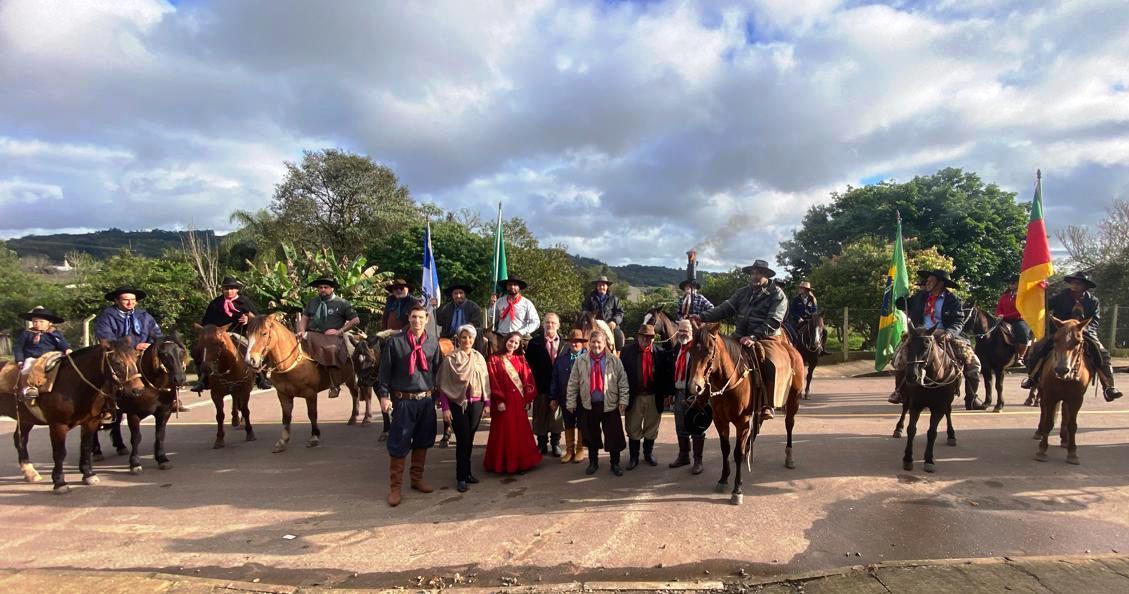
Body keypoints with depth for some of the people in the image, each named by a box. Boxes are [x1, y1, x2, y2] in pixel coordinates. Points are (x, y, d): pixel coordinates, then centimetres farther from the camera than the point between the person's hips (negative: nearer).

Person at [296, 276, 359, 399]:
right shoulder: (312, 302, 22)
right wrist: (302, 331, -3)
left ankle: (335, 386, -29)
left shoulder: (342, 303, 7)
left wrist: (339, 331, -6)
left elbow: (355, 320, 4)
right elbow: (305, 317, 19)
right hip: (312, 335, 5)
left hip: (332, 337, -5)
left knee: (331, 349, -35)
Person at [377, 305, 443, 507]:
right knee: (398, 445, 0)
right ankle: (395, 487, 10)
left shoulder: (433, 343, 4)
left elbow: (438, 370, 10)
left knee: (422, 441, 14)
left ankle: (417, 479, 30)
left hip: (427, 400, 4)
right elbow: (385, 370, -2)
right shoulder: (395, 341, -5)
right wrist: (384, 395, -8)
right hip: (403, 400, -3)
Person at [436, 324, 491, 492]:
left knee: (469, 439, 10)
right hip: (457, 404, -4)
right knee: (463, 439, -3)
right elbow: (443, 385, -5)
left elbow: (485, 382, 9)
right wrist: (445, 408, -11)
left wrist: (487, 403, 5)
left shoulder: (479, 357, 6)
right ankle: (461, 477, 9)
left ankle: (466, 472, 24)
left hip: (476, 404, 4)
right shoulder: (450, 358, -6)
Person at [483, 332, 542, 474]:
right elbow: (493, 382, -8)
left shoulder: (520, 360, 10)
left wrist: (527, 398, -3)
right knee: (503, 432, 3)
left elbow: (527, 380, 6)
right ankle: (502, 463, 13)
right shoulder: (494, 359, -1)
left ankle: (520, 462, 17)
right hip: (503, 401, -3)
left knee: (520, 432, 7)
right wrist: (499, 401, -15)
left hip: (518, 401, 3)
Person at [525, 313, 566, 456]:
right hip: (541, 386, 0)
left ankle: (555, 444, 22)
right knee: (540, 416, 9)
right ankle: (542, 444, 22)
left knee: (557, 416, 9)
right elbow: (528, 363, -1)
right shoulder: (534, 342, 0)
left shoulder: (564, 343, 0)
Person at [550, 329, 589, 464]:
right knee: (568, 426, 13)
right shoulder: (561, 359, 4)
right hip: (566, 398, 3)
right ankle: (569, 451, 23)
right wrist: (554, 398, 3)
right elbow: (555, 380, 6)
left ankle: (581, 450, 24)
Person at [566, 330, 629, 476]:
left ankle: (615, 463, 22)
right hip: (589, 405, 1)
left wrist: (623, 400, -7)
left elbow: (623, 382, -2)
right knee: (591, 436, 12)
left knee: (614, 436, 5)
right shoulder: (580, 361, -1)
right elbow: (573, 383, 2)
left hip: (610, 405, -1)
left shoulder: (614, 361, -3)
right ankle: (593, 463, 29)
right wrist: (571, 402, 0)